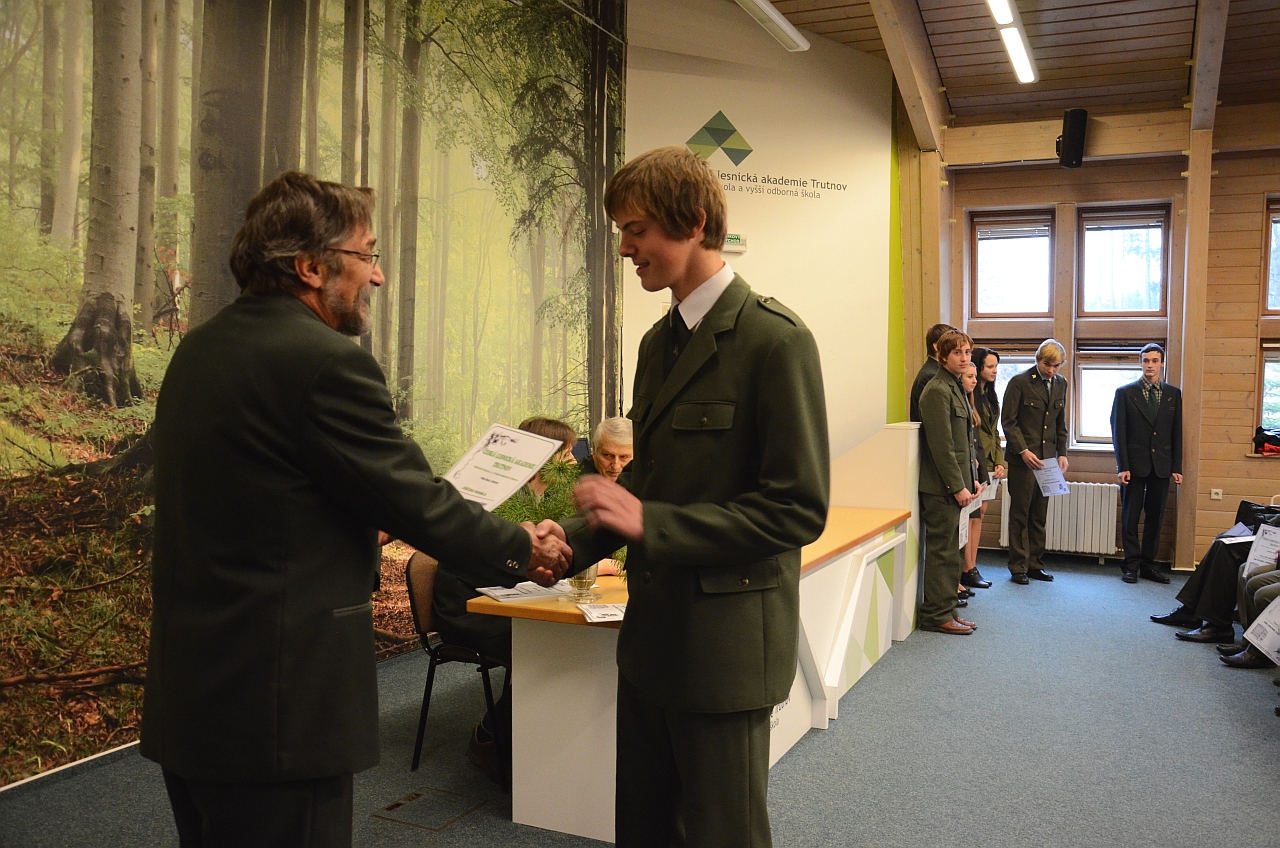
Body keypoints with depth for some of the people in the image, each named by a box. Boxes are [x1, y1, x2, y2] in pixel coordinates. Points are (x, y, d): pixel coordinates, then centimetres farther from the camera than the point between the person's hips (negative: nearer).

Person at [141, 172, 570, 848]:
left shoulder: (200, 349, 8)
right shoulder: (327, 361, -20)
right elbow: (416, 501, -14)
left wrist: (375, 521, 21)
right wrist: (523, 548, 0)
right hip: (274, 711, -9)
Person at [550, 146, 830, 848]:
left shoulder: (775, 340, -15)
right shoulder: (658, 343, 11)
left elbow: (799, 508, -19)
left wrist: (649, 522, -23)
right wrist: (576, 538, 0)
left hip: (726, 644, -8)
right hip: (653, 633, 8)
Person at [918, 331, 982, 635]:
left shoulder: (956, 388, 16)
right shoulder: (937, 390, -14)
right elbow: (941, 445, -18)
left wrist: (971, 479, 12)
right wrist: (958, 486, -17)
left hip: (955, 483, 9)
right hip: (942, 485, -9)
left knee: (950, 549, 13)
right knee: (941, 549, -2)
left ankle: (945, 610, 21)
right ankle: (936, 615, 6)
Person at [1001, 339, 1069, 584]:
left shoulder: (1060, 383, 11)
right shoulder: (1019, 382, -7)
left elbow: (1060, 422, 18)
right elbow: (1008, 421, -8)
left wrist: (1062, 453, 9)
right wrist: (1023, 451, -17)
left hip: (1047, 459, 5)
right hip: (1022, 459, -5)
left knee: (1039, 516, 9)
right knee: (1020, 514, 1)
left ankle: (1035, 564, 17)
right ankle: (1018, 567, 7)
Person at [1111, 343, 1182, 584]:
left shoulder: (1173, 394, 9)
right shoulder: (1125, 393, 0)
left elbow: (1176, 433, 9)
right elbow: (1118, 432, -3)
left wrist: (1177, 467, 3)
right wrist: (1122, 466, -10)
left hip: (1161, 465, 3)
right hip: (1134, 464, -3)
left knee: (1156, 517, 7)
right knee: (1130, 517, 2)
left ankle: (1148, 564, 16)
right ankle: (1131, 565, 8)